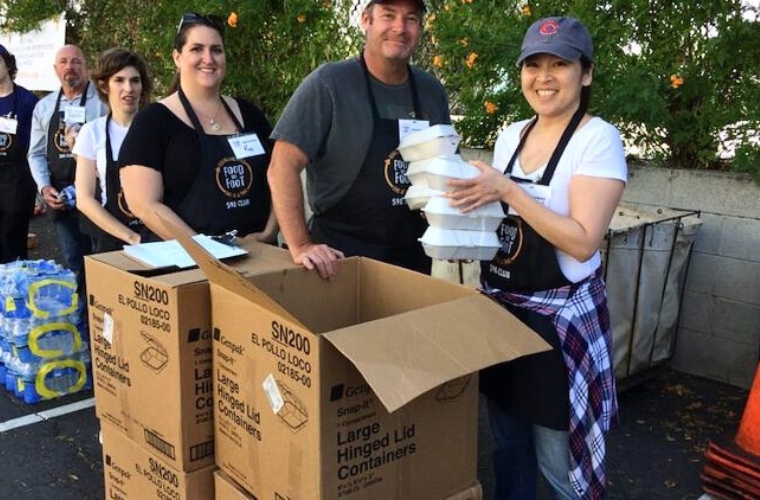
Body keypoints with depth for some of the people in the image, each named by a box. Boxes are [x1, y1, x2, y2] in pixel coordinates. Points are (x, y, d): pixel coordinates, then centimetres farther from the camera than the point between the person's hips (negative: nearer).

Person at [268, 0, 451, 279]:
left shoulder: (433, 92, 5)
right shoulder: (329, 83, -12)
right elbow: (284, 166, -17)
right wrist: (301, 246, -25)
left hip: (413, 257, 5)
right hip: (339, 256, -5)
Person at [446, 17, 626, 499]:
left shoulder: (599, 138, -14)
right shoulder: (511, 135, 6)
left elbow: (582, 242, -21)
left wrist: (508, 191, -26)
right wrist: (462, 204, -3)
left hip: (561, 315, -6)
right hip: (500, 306, 6)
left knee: (556, 456, 7)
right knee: (508, 439, 19)